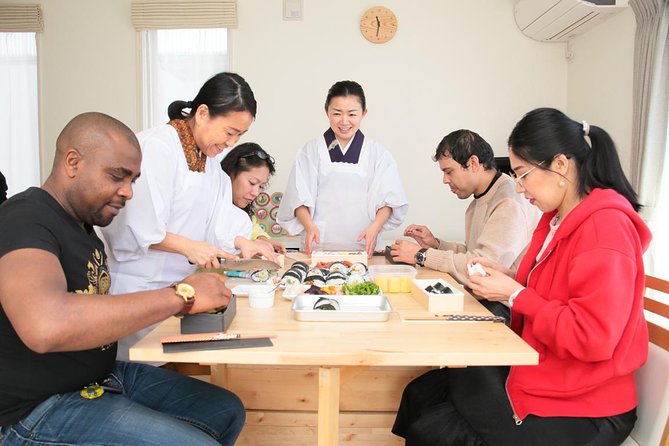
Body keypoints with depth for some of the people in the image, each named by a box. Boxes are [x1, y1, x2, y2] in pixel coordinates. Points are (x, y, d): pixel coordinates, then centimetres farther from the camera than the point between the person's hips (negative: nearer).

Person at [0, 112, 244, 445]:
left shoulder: (83, 223, 10)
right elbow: (45, 327, -40)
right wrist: (180, 296, -34)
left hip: (104, 374, 9)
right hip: (42, 409, -9)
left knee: (228, 412, 8)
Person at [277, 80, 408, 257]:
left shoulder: (377, 153, 8)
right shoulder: (311, 151, 7)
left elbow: (387, 199, 6)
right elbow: (299, 198, 5)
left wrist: (375, 227, -11)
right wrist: (310, 226, -11)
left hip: (363, 245, 0)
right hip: (319, 244, 0)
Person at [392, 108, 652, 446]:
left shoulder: (605, 226, -22)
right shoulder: (557, 218, 8)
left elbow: (592, 337, -26)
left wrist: (514, 294, -19)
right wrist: (507, 280, 0)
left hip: (581, 411, -9)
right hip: (540, 376, 9)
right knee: (420, 394, 3)